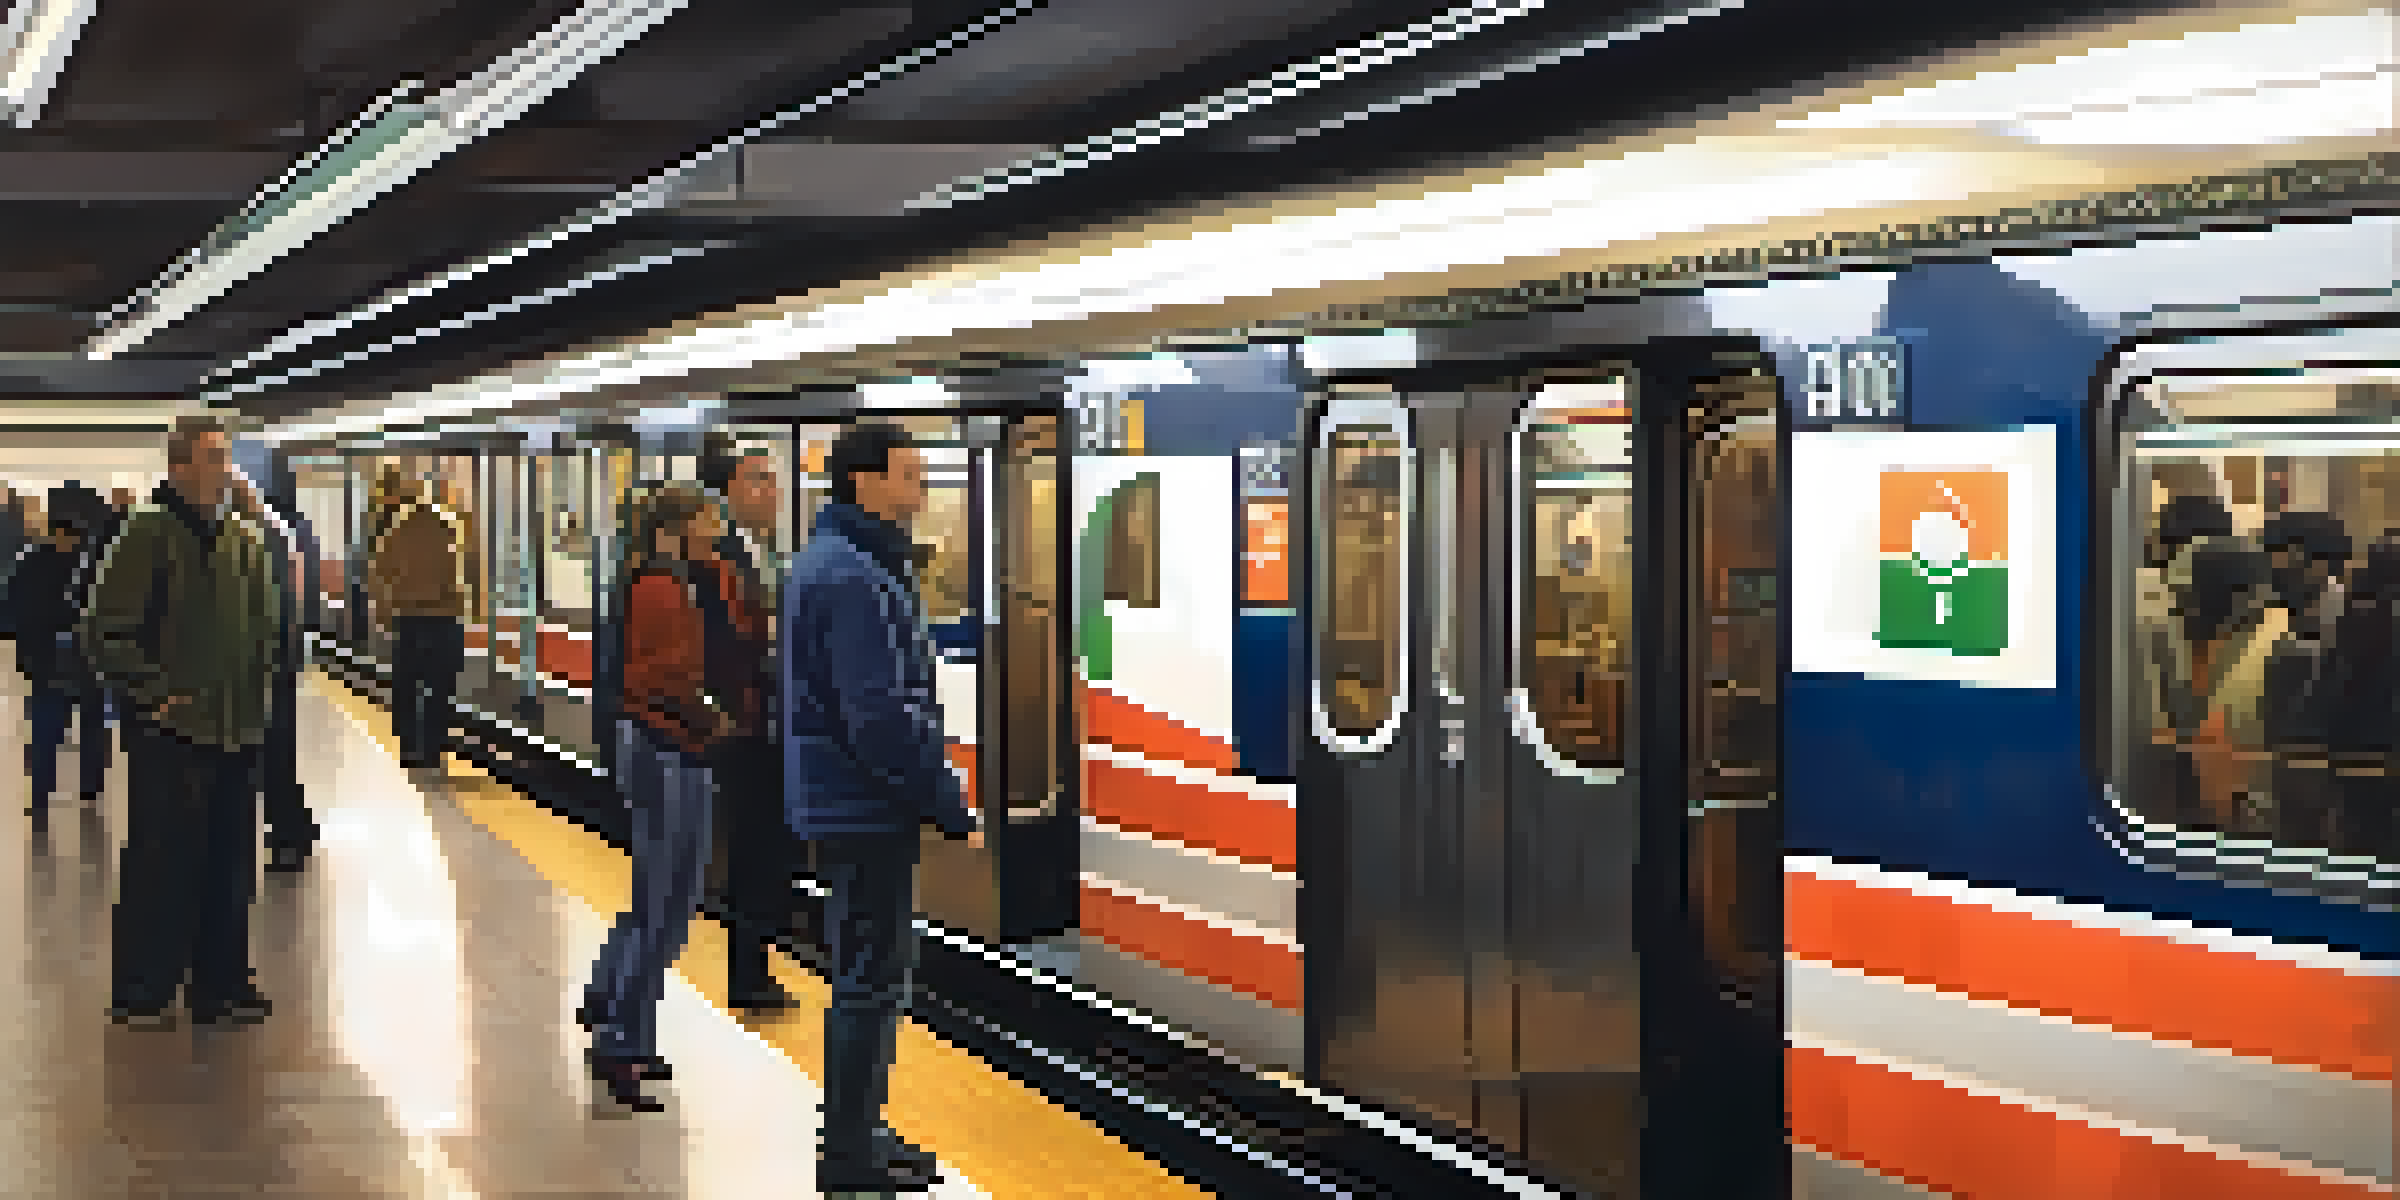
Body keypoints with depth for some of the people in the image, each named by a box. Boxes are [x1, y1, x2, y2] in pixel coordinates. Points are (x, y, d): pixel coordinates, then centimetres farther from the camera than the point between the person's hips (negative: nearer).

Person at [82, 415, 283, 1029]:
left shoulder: (244, 539, 10)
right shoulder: (149, 535, -10)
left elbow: (267, 626, 22)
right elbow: (106, 633, -11)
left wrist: (260, 690, 12)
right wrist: (156, 694, -14)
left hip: (237, 731, 6)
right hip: (171, 733, -6)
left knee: (230, 865, 12)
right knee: (160, 864, 0)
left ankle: (221, 982, 22)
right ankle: (142, 990, 10)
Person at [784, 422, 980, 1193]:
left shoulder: (825, 562, 15)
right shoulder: (853, 579, -20)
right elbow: (883, 717, -25)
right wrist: (951, 808, -19)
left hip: (842, 804, 11)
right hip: (865, 811, -11)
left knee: (867, 975, 18)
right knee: (871, 981, -3)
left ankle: (854, 1135, 27)